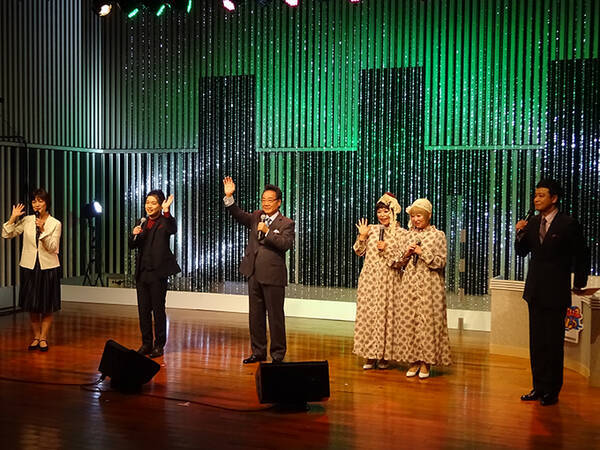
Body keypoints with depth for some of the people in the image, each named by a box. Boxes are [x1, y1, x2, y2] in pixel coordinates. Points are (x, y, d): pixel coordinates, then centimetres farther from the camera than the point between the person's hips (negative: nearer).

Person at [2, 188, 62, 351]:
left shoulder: (55, 224, -5)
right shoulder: (27, 220, 1)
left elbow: (52, 248, -12)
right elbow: (6, 235, 0)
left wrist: (42, 230, -23)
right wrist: (13, 217, -9)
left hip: (48, 268, -2)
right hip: (29, 267, 2)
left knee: (47, 306, 4)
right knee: (32, 305, 8)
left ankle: (43, 337, 16)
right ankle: (36, 337, 21)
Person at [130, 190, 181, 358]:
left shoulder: (164, 222, -3)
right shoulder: (142, 223, 15)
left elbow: (173, 229, -27)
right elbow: (132, 245, 12)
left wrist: (166, 212, -41)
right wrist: (134, 235, -8)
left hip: (158, 272, -6)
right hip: (142, 272, 6)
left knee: (158, 310, 0)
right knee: (143, 310, 10)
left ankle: (159, 345, 10)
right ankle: (146, 343, 21)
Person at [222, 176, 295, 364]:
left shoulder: (286, 224, -4)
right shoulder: (256, 217, 13)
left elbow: (286, 244, -18)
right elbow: (238, 214, 4)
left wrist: (267, 232, -24)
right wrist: (229, 197, -9)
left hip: (273, 276, -6)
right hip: (254, 274, 6)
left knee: (275, 316, 1)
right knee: (256, 315, 13)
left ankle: (277, 354, 11)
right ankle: (258, 352, 24)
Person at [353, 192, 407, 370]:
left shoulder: (401, 233, 0)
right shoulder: (372, 229, 10)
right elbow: (359, 252, 10)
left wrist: (387, 250, -15)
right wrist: (362, 236, -3)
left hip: (389, 281, -3)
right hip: (369, 279, 4)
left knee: (386, 315, -1)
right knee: (367, 315, 3)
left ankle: (385, 356, 10)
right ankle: (370, 355, 12)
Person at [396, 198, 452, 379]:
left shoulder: (438, 235, -1)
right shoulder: (409, 235, 12)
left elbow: (441, 262, -6)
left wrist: (422, 252, -13)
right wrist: (407, 254, -4)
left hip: (430, 284, -4)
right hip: (410, 283, 4)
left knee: (427, 321, -4)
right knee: (408, 321, 2)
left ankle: (426, 362, 6)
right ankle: (414, 361, 13)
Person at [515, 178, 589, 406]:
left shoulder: (568, 224, -9)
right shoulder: (532, 223, 6)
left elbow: (581, 257, -3)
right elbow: (522, 252, 9)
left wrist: (579, 284, -4)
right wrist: (520, 234, -8)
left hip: (555, 292, -6)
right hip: (535, 291, 6)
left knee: (553, 342, 0)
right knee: (536, 342, 12)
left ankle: (551, 391, 11)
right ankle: (539, 387, 22)